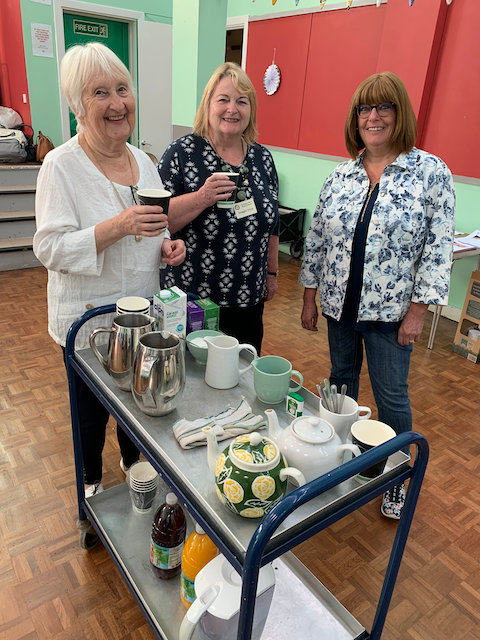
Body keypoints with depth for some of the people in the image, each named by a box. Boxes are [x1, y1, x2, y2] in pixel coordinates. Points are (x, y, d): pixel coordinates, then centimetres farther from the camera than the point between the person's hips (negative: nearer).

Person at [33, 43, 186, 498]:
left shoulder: (142, 161, 4)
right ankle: (92, 480, 42)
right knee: (93, 407, 14)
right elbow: (50, 248, -19)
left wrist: (167, 246, -7)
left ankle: (132, 461, 49)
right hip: (89, 319, -5)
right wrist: (117, 227, -32)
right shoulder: (61, 165, -14)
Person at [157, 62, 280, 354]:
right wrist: (201, 197, -24)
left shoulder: (262, 158, 7)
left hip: (248, 300, 4)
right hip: (191, 298, -4)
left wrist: (272, 272, 16)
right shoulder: (183, 152, -7)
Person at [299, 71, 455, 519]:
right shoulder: (340, 176, 3)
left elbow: (438, 247, -8)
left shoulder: (431, 172, -7)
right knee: (341, 381, 18)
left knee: (391, 397, 6)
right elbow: (316, 239, 6)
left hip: (389, 312, -3)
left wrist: (418, 310, -11)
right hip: (340, 304, 4)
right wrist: (309, 297, 5)